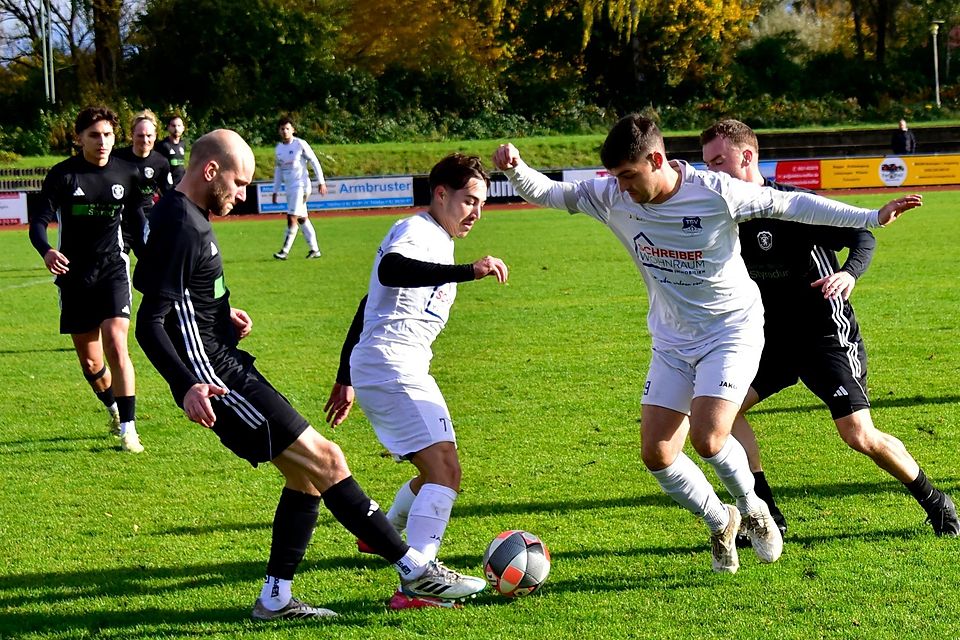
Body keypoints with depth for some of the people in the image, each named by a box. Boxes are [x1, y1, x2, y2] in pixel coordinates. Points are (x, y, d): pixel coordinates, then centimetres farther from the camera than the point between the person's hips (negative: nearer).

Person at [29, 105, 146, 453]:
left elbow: (137, 220, 16)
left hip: (113, 268, 0)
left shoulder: (126, 174, 1)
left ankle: (128, 428, -15)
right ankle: (114, 409, 36)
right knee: (90, 361, 8)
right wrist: (46, 251, -31)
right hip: (74, 274, 0)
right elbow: (39, 220, -11)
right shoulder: (62, 175, -5)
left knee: (116, 346, -18)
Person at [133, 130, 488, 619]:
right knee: (325, 461, -10)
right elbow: (149, 325, -24)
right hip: (216, 378, -11)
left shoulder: (179, 215, 12)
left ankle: (275, 598, 14)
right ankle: (415, 571, -6)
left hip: (224, 364, 11)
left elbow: (150, 284, 30)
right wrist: (187, 386, -36)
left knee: (307, 473, 12)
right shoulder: (181, 227, -20)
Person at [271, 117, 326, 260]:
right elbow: (278, 169, 18)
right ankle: (315, 249, 17)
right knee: (302, 219, 10)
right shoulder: (279, 148, 11)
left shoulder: (300, 144, -9)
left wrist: (321, 182, -8)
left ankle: (285, 251, -12)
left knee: (292, 218, -12)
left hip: (301, 185, -7)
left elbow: (314, 162, -5)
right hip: (289, 188, 7)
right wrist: (275, 191, 17)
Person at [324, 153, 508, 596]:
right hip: (394, 365, -10)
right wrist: (468, 272, -41)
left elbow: (369, 306, 32)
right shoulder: (417, 231, -6)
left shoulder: (436, 239, 26)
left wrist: (346, 380, 35)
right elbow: (389, 270, -32)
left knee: (438, 470, 24)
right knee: (445, 471, -22)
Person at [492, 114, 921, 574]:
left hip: (733, 330, -5)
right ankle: (720, 525, 23)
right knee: (656, 453, -3)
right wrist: (515, 169, -27)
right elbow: (546, 193, -4)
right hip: (672, 341, 5)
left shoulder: (715, 193, -21)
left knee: (706, 437, -23)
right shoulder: (613, 198, -10)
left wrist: (871, 217, -12)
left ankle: (752, 510, 9)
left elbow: (788, 204, -11)